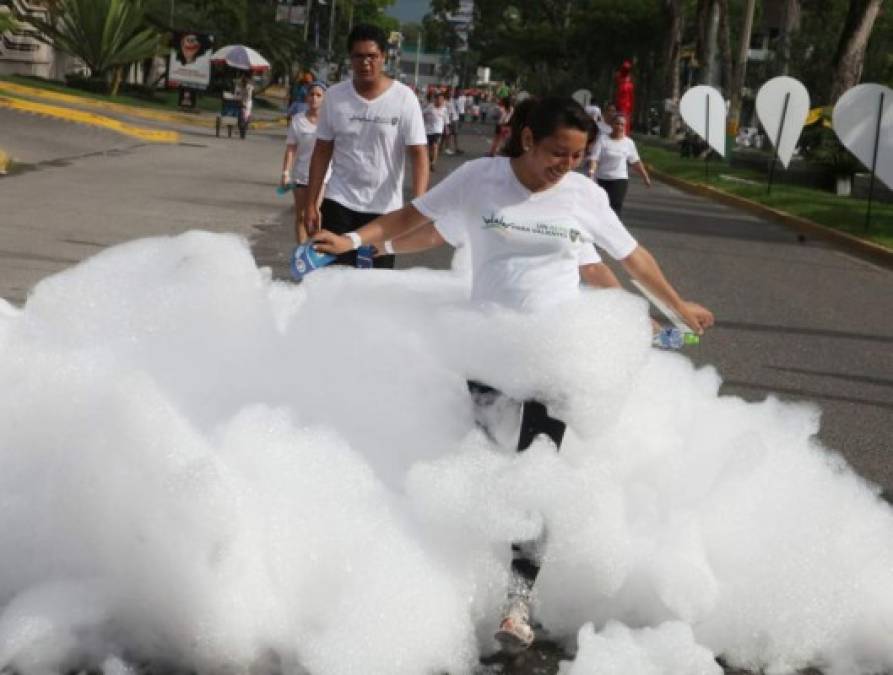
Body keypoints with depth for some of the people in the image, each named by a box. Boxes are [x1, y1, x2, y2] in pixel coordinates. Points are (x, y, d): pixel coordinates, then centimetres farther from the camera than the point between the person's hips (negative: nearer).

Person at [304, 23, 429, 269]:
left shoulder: (404, 98, -8)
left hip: (385, 208, -1)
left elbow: (419, 154, -10)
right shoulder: (334, 96, 0)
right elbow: (322, 152, 6)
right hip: (339, 203, 1)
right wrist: (311, 204, 2)